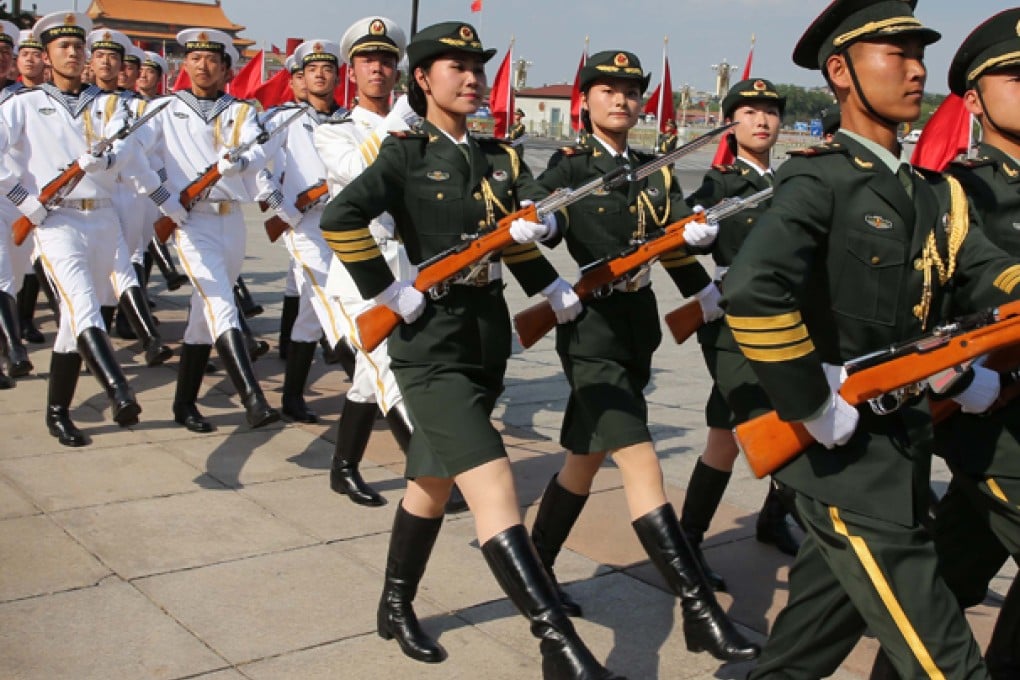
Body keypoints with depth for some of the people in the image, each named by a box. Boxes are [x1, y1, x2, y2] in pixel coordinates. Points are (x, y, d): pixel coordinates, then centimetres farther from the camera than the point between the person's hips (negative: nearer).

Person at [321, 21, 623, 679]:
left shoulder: (501, 156, 12)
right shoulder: (407, 152, -6)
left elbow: (545, 210, 1)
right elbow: (340, 218, -20)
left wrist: (538, 222, -21)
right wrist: (390, 293, -20)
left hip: (490, 331, 7)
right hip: (433, 339, -7)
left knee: (434, 479, 19)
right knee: (493, 485, -15)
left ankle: (397, 606, 37)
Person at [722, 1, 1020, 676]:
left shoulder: (938, 194, 12)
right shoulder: (820, 178, -14)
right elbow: (754, 293, -31)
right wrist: (818, 411, -24)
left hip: (902, 446, 8)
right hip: (845, 452, -8)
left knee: (826, 622, 22)